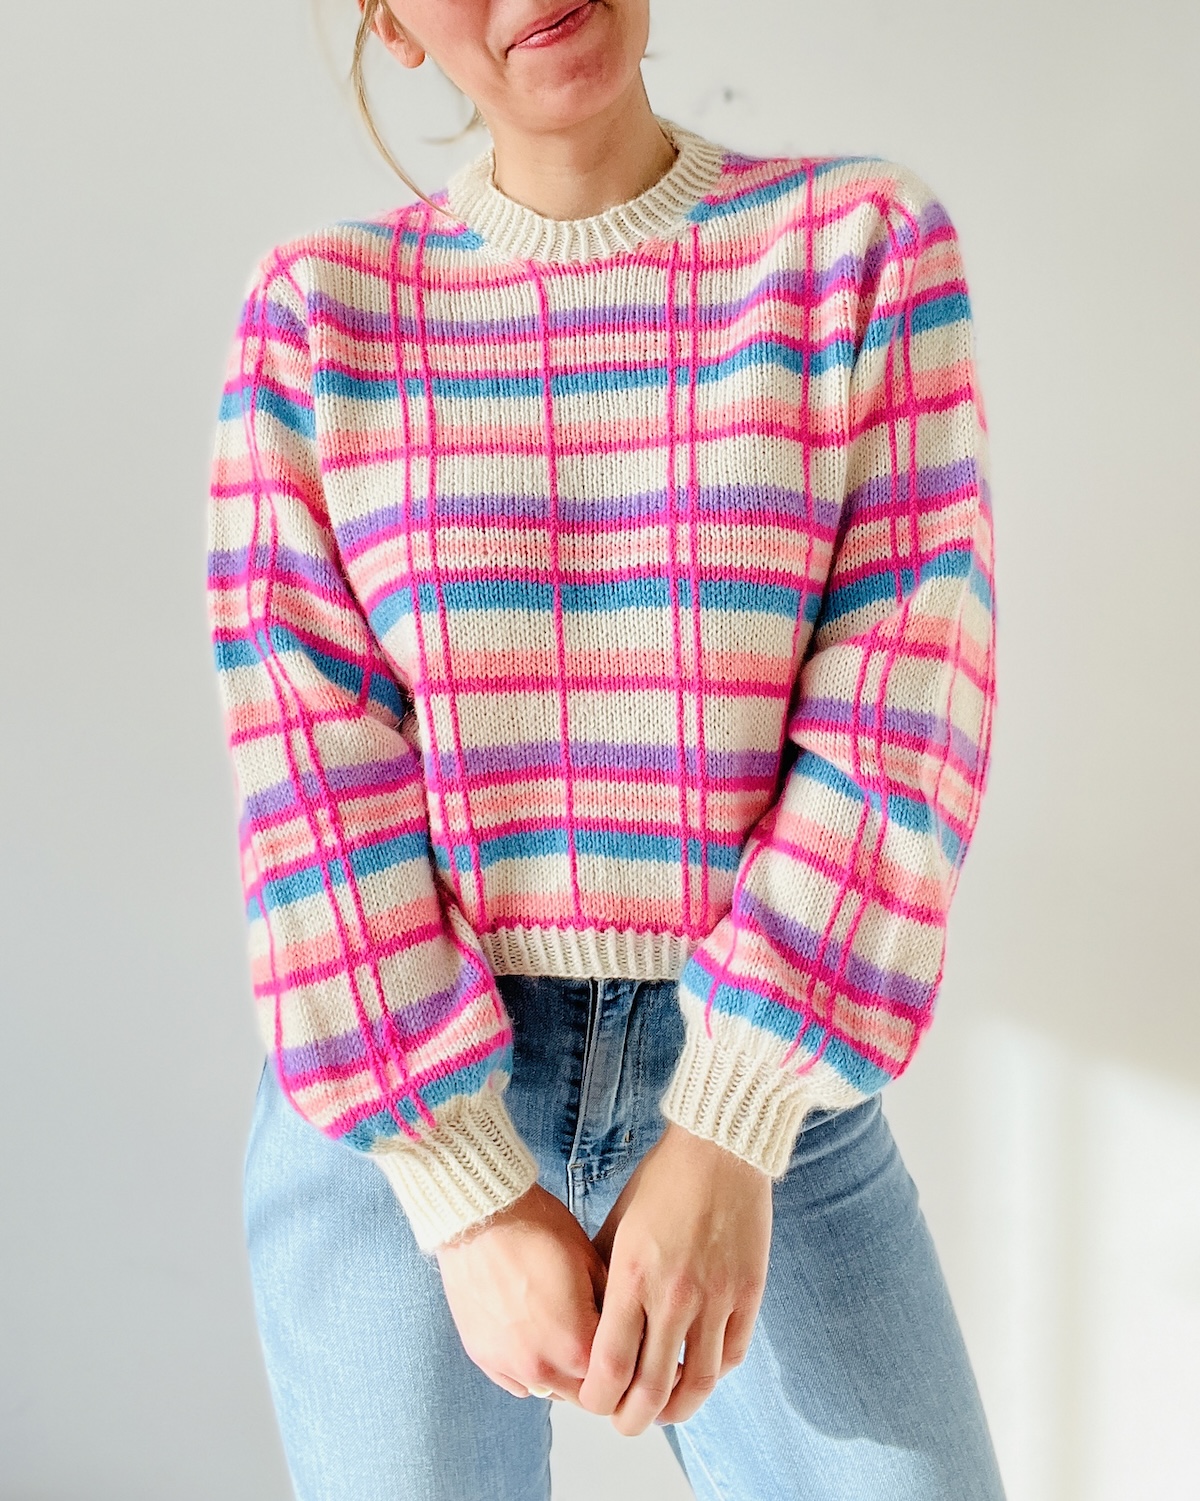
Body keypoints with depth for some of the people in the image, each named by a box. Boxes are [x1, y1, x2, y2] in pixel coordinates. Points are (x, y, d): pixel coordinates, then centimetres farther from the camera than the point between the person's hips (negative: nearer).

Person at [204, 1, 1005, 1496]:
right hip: (389, 1092, 0)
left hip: (753, 1080, 0)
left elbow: (904, 705, -9)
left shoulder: (869, 244, -1)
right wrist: (468, 1196, -14)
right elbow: (308, 759, -7)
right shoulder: (318, 309, 0)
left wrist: (732, 1131, -17)